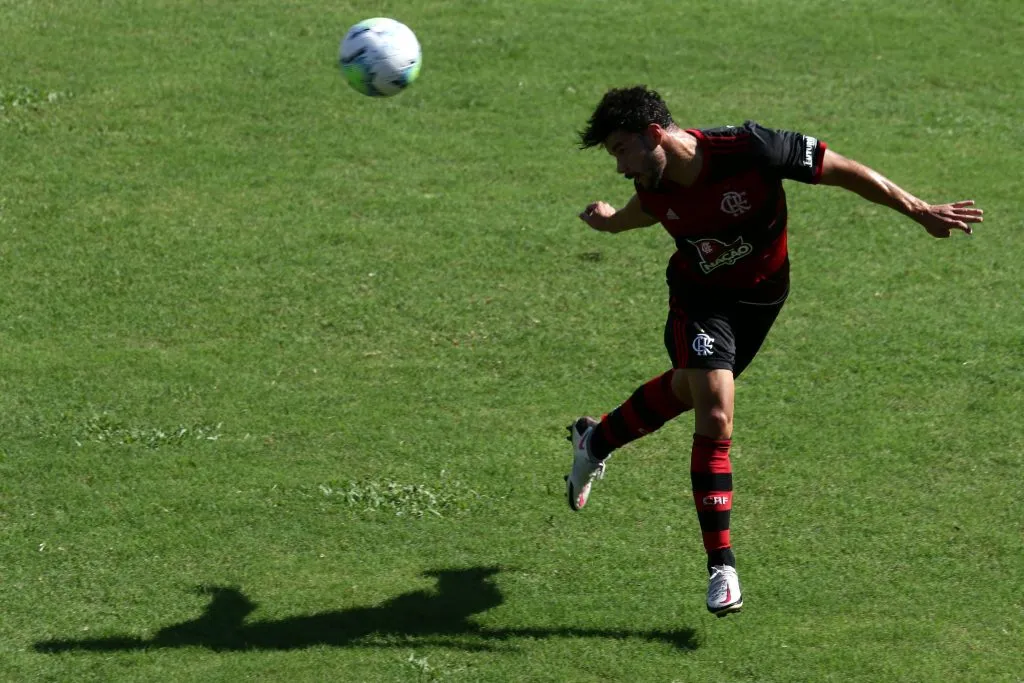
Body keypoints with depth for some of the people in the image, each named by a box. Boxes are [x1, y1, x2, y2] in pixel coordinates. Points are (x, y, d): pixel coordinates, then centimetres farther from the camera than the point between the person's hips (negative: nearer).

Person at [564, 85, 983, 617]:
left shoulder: (748, 149, -33)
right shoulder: (653, 188, -19)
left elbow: (842, 170, -24)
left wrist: (920, 211, -22)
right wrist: (612, 222, 29)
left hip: (761, 294, 0)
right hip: (700, 298, 0)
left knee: (687, 389, 19)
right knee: (715, 417, -18)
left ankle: (596, 441, 49)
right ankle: (721, 567, -12)